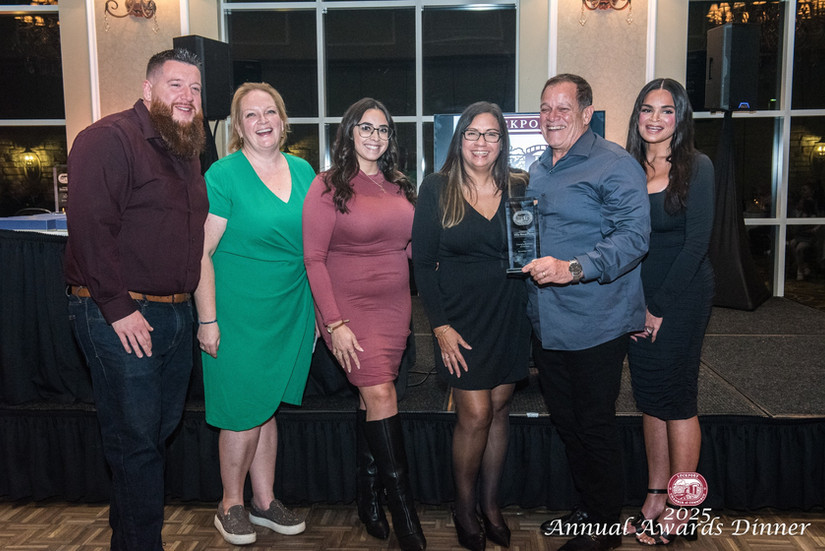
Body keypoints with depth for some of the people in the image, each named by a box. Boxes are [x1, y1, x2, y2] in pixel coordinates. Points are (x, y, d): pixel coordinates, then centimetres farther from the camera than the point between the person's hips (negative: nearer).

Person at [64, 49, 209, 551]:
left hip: (176, 313, 9)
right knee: (136, 439, -1)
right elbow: (89, 225, -19)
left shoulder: (187, 152, 16)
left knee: (162, 430, 16)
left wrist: (188, 301, 13)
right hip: (120, 317, -8)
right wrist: (118, 308, -20)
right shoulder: (110, 138, -11)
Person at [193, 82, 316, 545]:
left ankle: (265, 501, 29)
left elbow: (313, 244, 13)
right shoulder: (223, 175, -10)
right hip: (239, 313, -5)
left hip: (290, 311, 5)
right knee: (243, 412, 3)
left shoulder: (303, 171, 7)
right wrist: (207, 319, -15)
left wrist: (317, 308, 12)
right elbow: (201, 252, -11)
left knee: (268, 406, 15)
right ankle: (231, 505, 24)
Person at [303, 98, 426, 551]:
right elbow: (314, 258, -9)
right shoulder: (328, 186, -5)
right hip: (349, 308, -5)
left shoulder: (399, 186, 11)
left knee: (370, 399, 11)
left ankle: (369, 500, 27)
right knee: (382, 398, -10)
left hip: (394, 306, 5)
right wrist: (334, 322, -14)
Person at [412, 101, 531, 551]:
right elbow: (423, 262, -4)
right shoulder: (437, 189, -3)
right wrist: (440, 325, -10)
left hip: (509, 316, 3)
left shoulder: (518, 189, 6)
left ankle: (490, 503, 28)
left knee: (499, 408, 10)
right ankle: (463, 506, 20)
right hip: (461, 318, -3)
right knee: (475, 414, -3)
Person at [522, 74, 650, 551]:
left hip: (595, 324, -8)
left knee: (595, 426, 4)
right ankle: (588, 510, 36)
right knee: (566, 421, 18)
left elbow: (634, 236, -21)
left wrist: (573, 269, -30)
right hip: (546, 323, 8)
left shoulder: (614, 165, -11)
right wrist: (521, 256, 13)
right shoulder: (539, 170, 16)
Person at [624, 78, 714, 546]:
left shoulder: (697, 167, -6)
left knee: (676, 399, 0)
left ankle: (678, 511, 12)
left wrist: (660, 307, -12)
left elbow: (697, 241, -11)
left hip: (683, 296, -5)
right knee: (650, 397, 9)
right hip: (640, 300, 5)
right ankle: (655, 498, 20)